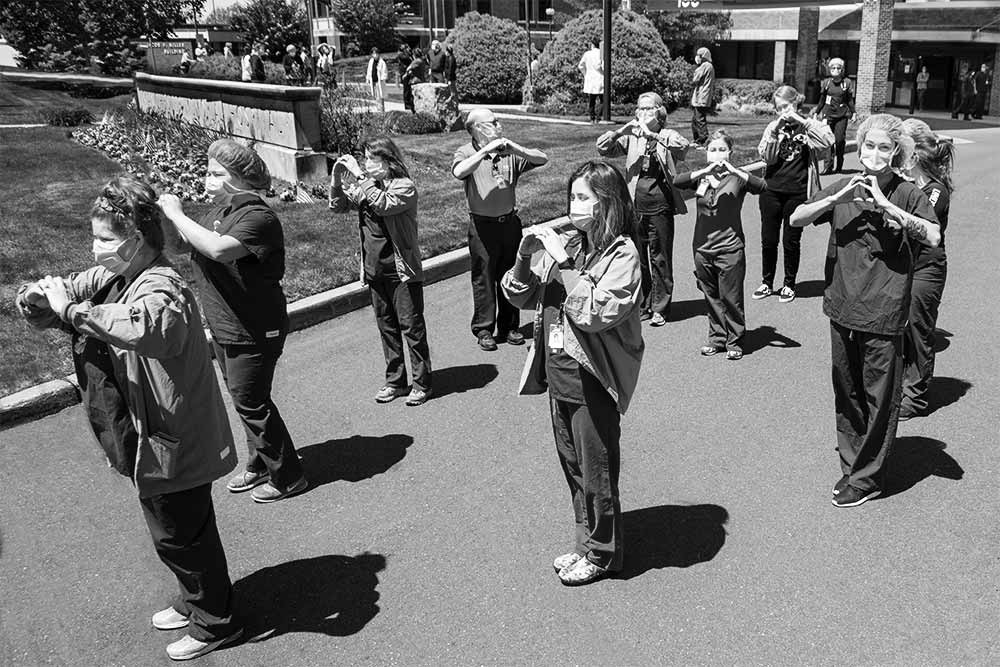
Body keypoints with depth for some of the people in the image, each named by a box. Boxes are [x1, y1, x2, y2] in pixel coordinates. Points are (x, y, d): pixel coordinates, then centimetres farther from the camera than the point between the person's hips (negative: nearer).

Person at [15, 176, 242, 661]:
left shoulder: (162, 289, -27)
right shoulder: (112, 277, 3)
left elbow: (149, 325, -50)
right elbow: (65, 293, 11)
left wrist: (70, 308, -40)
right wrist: (37, 297, -13)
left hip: (171, 444, -9)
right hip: (146, 438, 9)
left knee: (181, 535, 9)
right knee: (174, 534, 24)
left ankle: (216, 622, 29)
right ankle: (195, 600, 46)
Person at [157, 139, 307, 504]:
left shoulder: (258, 217, -22)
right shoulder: (220, 208, 7)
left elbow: (218, 248, -37)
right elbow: (196, 246, 14)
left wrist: (177, 215, -29)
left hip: (254, 331, -9)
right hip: (224, 326, 9)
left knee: (250, 401, 1)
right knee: (244, 399, 19)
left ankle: (287, 476, 17)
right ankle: (259, 464, 37)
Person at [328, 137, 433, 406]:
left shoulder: (404, 186, -12)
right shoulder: (366, 186, 6)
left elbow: (383, 204, -30)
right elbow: (338, 205, 10)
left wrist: (360, 176, -26)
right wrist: (336, 179, -5)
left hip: (402, 271, -6)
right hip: (375, 270, 7)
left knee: (411, 327, 1)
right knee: (387, 328, 14)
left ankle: (422, 384, 12)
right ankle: (395, 381, 26)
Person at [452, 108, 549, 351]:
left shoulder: (509, 152, 5)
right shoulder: (467, 153, -3)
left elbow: (542, 159, -3)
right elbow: (459, 172, -26)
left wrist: (517, 149, -19)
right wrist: (486, 150, -27)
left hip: (510, 222, 4)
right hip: (482, 225, -3)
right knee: (483, 278, 3)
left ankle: (509, 327, 24)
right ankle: (484, 330, 15)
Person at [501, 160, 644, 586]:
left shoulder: (622, 253, -14)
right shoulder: (565, 245, 4)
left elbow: (597, 313, -27)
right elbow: (520, 296, 8)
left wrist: (564, 263, -25)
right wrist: (524, 258, -9)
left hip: (593, 382, -7)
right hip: (558, 378, 7)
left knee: (597, 471, 9)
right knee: (573, 467, 20)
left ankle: (601, 553, 29)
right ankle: (586, 542, 38)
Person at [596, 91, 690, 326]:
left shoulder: (668, 135, 1)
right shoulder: (631, 137, 9)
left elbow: (683, 146, -21)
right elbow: (602, 148, -1)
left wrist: (652, 135, -28)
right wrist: (622, 130, -15)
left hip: (660, 204, -3)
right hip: (635, 205, 3)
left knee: (661, 257, 2)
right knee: (637, 257, 9)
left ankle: (660, 308, 9)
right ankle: (642, 305, 21)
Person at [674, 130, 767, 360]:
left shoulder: (736, 176, -1)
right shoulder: (701, 175, 7)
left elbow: (762, 186, -18)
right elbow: (677, 182, -12)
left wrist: (734, 170, -25)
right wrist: (704, 171, -24)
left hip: (730, 247, -3)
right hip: (703, 246, 3)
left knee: (731, 297, 1)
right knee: (711, 296, 13)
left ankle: (734, 341, 14)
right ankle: (717, 338, 25)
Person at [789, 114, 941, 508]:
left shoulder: (907, 194, -4)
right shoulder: (843, 189, 7)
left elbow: (933, 237, -19)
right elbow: (796, 219, -1)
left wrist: (885, 205, -21)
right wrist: (838, 198, -13)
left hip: (883, 314, -4)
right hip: (843, 308, 4)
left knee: (879, 398, 3)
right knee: (847, 394, 14)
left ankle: (867, 478, 15)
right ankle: (851, 464, 29)